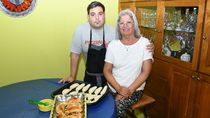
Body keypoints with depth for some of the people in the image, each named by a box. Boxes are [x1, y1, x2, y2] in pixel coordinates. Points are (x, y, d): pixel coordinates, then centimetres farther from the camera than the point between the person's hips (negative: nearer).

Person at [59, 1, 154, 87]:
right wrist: (72, 76, -3)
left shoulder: (113, 31, -12)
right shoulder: (80, 31, -13)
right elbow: (75, 54, -5)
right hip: (90, 78, 0)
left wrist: (146, 48, -23)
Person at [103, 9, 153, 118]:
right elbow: (106, 71, 0)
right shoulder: (112, 44, 0)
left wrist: (129, 90, -14)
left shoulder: (144, 43, -5)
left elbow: (145, 72, -7)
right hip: (113, 88, 2)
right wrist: (119, 88, -13)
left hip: (135, 89, -2)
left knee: (118, 107, -27)